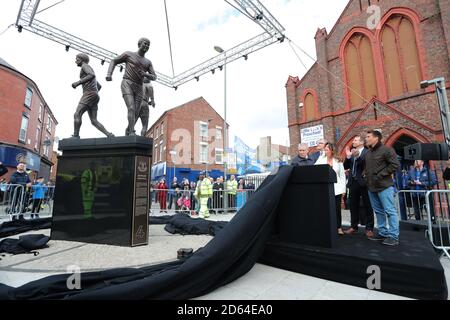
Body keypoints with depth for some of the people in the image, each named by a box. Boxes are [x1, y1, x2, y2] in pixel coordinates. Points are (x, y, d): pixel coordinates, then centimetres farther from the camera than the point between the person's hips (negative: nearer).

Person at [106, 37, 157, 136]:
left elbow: (154, 77, 12)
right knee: (131, 109, -23)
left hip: (139, 88, 4)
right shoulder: (128, 54, 9)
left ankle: (128, 132, 19)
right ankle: (132, 133, -30)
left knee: (135, 113, -1)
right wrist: (109, 74, -5)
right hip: (127, 85, -4)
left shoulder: (148, 62, 19)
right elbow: (114, 61, 13)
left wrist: (145, 74, -10)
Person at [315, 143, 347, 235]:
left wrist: (343, 189, 0)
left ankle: (339, 228, 16)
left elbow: (342, 175, 5)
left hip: (336, 188, 0)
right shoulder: (321, 159, 5)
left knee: (337, 208, 5)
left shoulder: (338, 161, 4)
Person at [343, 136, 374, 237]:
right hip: (353, 182, 6)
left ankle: (369, 228, 13)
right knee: (353, 206, 11)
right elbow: (346, 167, 8)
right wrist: (348, 157, -7)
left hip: (363, 182, -6)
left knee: (367, 206, 4)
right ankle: (354, 227, 20)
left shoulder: (367, 152, -4)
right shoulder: (351, 152, 13)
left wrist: (358, 156, -29)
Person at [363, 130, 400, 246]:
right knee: (378, 211, 12)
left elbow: (395, 164, -13)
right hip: (371, 186, 8)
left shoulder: (386, 150, -7)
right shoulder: (368, 153, 16)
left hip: (384, 185, -8)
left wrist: (381, 175, -16)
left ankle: (394, 236, 5)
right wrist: (365, 174, 10)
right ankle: (383, 233, 22)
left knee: (389, 211, -3)